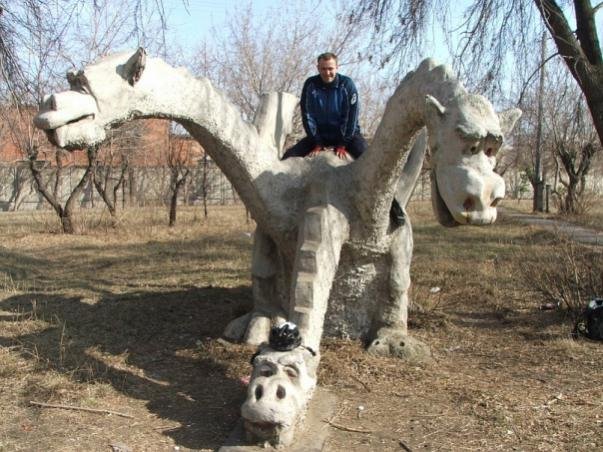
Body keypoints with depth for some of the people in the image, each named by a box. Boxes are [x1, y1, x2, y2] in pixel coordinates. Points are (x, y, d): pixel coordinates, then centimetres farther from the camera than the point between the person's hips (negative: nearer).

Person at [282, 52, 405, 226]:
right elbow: (307, 115, -6)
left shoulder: (347, 84, -12)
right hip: (320, 134, 3)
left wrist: (342, 144, -18)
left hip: (347, 134, -2)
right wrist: (317, 142, -12)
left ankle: (390, 201, -23)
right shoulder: (310, 85, -7)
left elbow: (351, 115, -14)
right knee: (289, 157, -15)